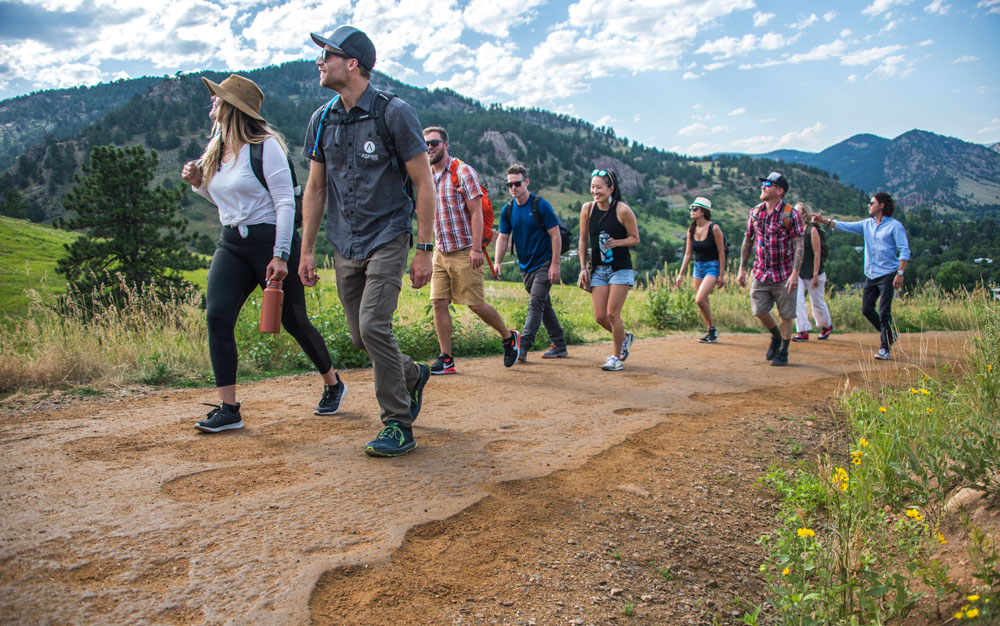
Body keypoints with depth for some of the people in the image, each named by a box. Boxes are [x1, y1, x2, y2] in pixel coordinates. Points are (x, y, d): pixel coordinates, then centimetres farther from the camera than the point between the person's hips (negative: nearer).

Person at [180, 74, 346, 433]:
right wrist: (198, 183, 3)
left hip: (271, 240, -6)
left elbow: (285, 202, -14)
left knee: (293, 321, 5)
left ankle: (333, 384, 29)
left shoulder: (265, 146, -10)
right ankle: (228, 408, -6)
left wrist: (281, 256, -20)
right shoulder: (215, 150, 11)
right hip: (231, 244, 6)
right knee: (217, 315, -12)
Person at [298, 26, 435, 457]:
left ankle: (398, 425, -4)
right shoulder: (322, 120, 9)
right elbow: (315, 188, 13)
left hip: (387, 239, -6)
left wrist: (423, 250, -10)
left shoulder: (394, 113, -8)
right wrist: (306, 251, 9)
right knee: (360, 336, 9)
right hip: (344, 247, 6)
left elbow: (424, 184, -6)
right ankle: (413, 376, 37)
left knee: (373, 326, -18)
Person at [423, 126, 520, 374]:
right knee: (439, 302, -1)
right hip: (440, 252, 6)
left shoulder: (463, 172, -7)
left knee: (475, 304, -3)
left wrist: (476, 248, -19)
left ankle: (509, 337, 20)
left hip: (464, 251, -6)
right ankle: (446, 359, 5)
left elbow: (476, 212, -12)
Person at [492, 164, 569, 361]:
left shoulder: (540, 205, -11)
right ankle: (559, 346, 22)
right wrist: (497, 262, -9)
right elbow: (503, 237, 7)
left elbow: (556, 235, -11)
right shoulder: (507, 209, 4)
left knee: (536, 303, -15)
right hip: (525, 266, 6)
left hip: (544, 264, -6)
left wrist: (555, 264, -16)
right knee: (543, 305, 12)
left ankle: (522, 347, -20)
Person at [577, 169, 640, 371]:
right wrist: (583, 267, 5)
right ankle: (624, 338, 31)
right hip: (598, 269, 4)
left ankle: (617, 356, 10)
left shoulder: (623, 210, -12)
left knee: (612, 314, -9)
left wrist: (617, 242, -22)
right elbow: (583, 239, 10)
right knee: (600, 316, 1)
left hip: (621, 269, -4)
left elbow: (635, 239, -3)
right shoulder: (587, 209, 0)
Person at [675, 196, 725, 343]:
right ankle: (711, 332, 22)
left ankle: (713, 329, -2)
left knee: (700, 299, -19)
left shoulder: (714, 228, -12)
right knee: (703, 303, 9)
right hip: (698, 267, 6)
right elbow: (688, 253, 9)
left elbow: (721, 252, -10)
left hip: (713, 267, -6)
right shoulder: (691, 229, 4)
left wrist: (721, 274, -11)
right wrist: (681, 273, 6)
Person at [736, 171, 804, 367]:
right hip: (761, 273, 4)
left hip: (784, 275, -4)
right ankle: (776, 337, 27)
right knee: (759, 310, -2)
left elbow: (799, 246, -12)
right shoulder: (755, 212, 6)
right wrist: (742, 268, 11)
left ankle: (782, 353, 16)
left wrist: (795, 274, -20)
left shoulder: (791, 214, -9)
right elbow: (748, 241, 14)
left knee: (786, 315, 2)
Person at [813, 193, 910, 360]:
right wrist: (824, 221, 5)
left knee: (884, 312, -9)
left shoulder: (895, 226, -6)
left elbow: (904, 251, -9)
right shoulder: (867, 224, 13)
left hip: (887, 275, -7)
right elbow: (845, 226, 15)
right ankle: (889, 334, 27)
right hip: (871, 275, 7)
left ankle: (884, 348, -1)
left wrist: (900, 273, -16)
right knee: (866, 309, 6)